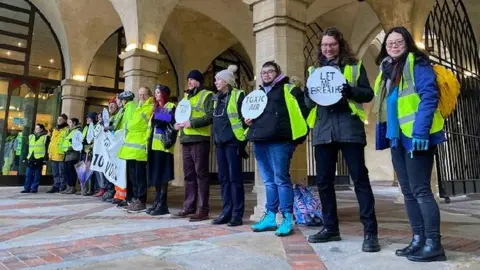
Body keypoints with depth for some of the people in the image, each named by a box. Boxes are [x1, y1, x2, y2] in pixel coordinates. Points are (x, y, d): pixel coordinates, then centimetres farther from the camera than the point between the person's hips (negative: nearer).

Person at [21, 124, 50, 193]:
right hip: (30, 159, 5)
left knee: (37, 175, 0)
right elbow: (26, 148, 20)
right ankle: (27, 188, 11)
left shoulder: (46, 137, 1)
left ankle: (34, 189, 6)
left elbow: (47, 149, -4)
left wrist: (45, 159, -11)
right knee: (28, 175, 5)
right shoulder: (30, 136, 17)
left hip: (39, 159, -5)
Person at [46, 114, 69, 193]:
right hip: (54, 154, 8)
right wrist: (50, 152, 17)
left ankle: (63, 187, 1)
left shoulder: (66, 129, -2)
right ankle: (56, 186, 17)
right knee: (55, 173, 11)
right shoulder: (55, 129, 22)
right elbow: (51, 141, 24)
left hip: (61, 154, -8)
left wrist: (65, 151, -17)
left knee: (62, 172, -5)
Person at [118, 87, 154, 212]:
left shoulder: (152, 108, 0)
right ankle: (135, 198, 18)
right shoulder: (137, 108, 25)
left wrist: (148, 141, -20)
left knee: (140, 174, -7)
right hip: (132, 144, 8)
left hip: (141, 145, -8)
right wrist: (127, 140, 20)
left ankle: (141, 201, -3)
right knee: (132, 174, 10)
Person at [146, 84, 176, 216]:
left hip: (163, 145, -8)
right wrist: (148, 142, 15)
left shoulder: (171, 107, -1)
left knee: (161, 175, -9)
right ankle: (157, 201, 16)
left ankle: (162, 204, -5)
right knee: (155, 175, 9)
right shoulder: (156, 108, 24)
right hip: (154, 145, 8)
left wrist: (168, 142, -21)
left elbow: (172, 124, -11)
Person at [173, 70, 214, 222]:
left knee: (201, 174, -6)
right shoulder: (185, 97, 24)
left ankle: (203, 209, -1)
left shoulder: (207, 95, 0)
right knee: (188, 175, 10)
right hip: (186, 140, 8)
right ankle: (189, 207, 17)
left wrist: (192, 122, -19)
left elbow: (211, 116, -13)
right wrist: (177, 123, 8)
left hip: (199, 140, -8)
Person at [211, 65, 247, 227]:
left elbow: (244, 118, -9)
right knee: (223, 178, 8)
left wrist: (242, 141, -14)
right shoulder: (217, 98, 18)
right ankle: (226, 212, 16)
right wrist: (215, 138, 15)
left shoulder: (238, 95, -4)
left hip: (233, 141, -7)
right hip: (220, 141, 7)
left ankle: (237, 214, 4)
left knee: (234, 177, -4)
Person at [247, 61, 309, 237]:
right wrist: (248, 121, 13)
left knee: (281, 179, -8)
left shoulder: (289, 89, 5)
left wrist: (297, 131, -10)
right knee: (269, 181, 10)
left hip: (279, 140, -6)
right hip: (260, 141, 7)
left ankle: (287, 219, -1)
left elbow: (303, 109, -2)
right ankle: (270, 217, 17)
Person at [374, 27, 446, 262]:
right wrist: (387, 135, 14)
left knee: (420, 190, -6)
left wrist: (420, 132, -24)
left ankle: (433, 244, 5)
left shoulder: (417, 63, -4)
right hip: (397, 138, 8)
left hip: (415, 137, -8)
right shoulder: (387, 70, 18)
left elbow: (429, 97, -15)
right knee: (408, 191, 10)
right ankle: (418, 240, 18)